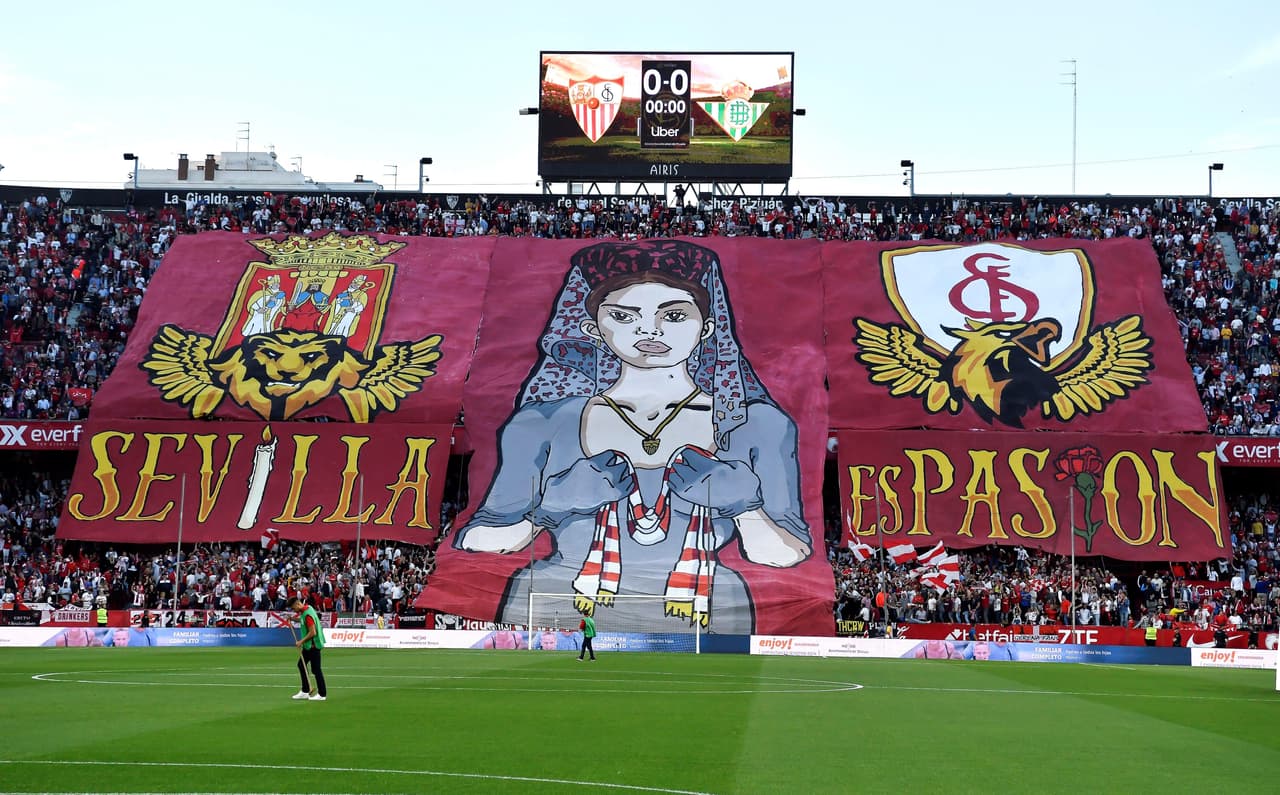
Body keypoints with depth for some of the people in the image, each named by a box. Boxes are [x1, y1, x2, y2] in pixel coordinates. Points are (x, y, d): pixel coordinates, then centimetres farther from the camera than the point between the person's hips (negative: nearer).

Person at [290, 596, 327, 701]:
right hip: (308, 645, 10)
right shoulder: (307, 608, 5)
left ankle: (322, 694, 6)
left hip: (313, 645, -10)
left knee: (316, 669, -3)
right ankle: (305, 691, 22)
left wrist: (301, 641, -16)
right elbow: (302, 620, 26)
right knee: (301, 665, 15)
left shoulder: (308, 614, -24)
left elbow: (313, 633, -26)